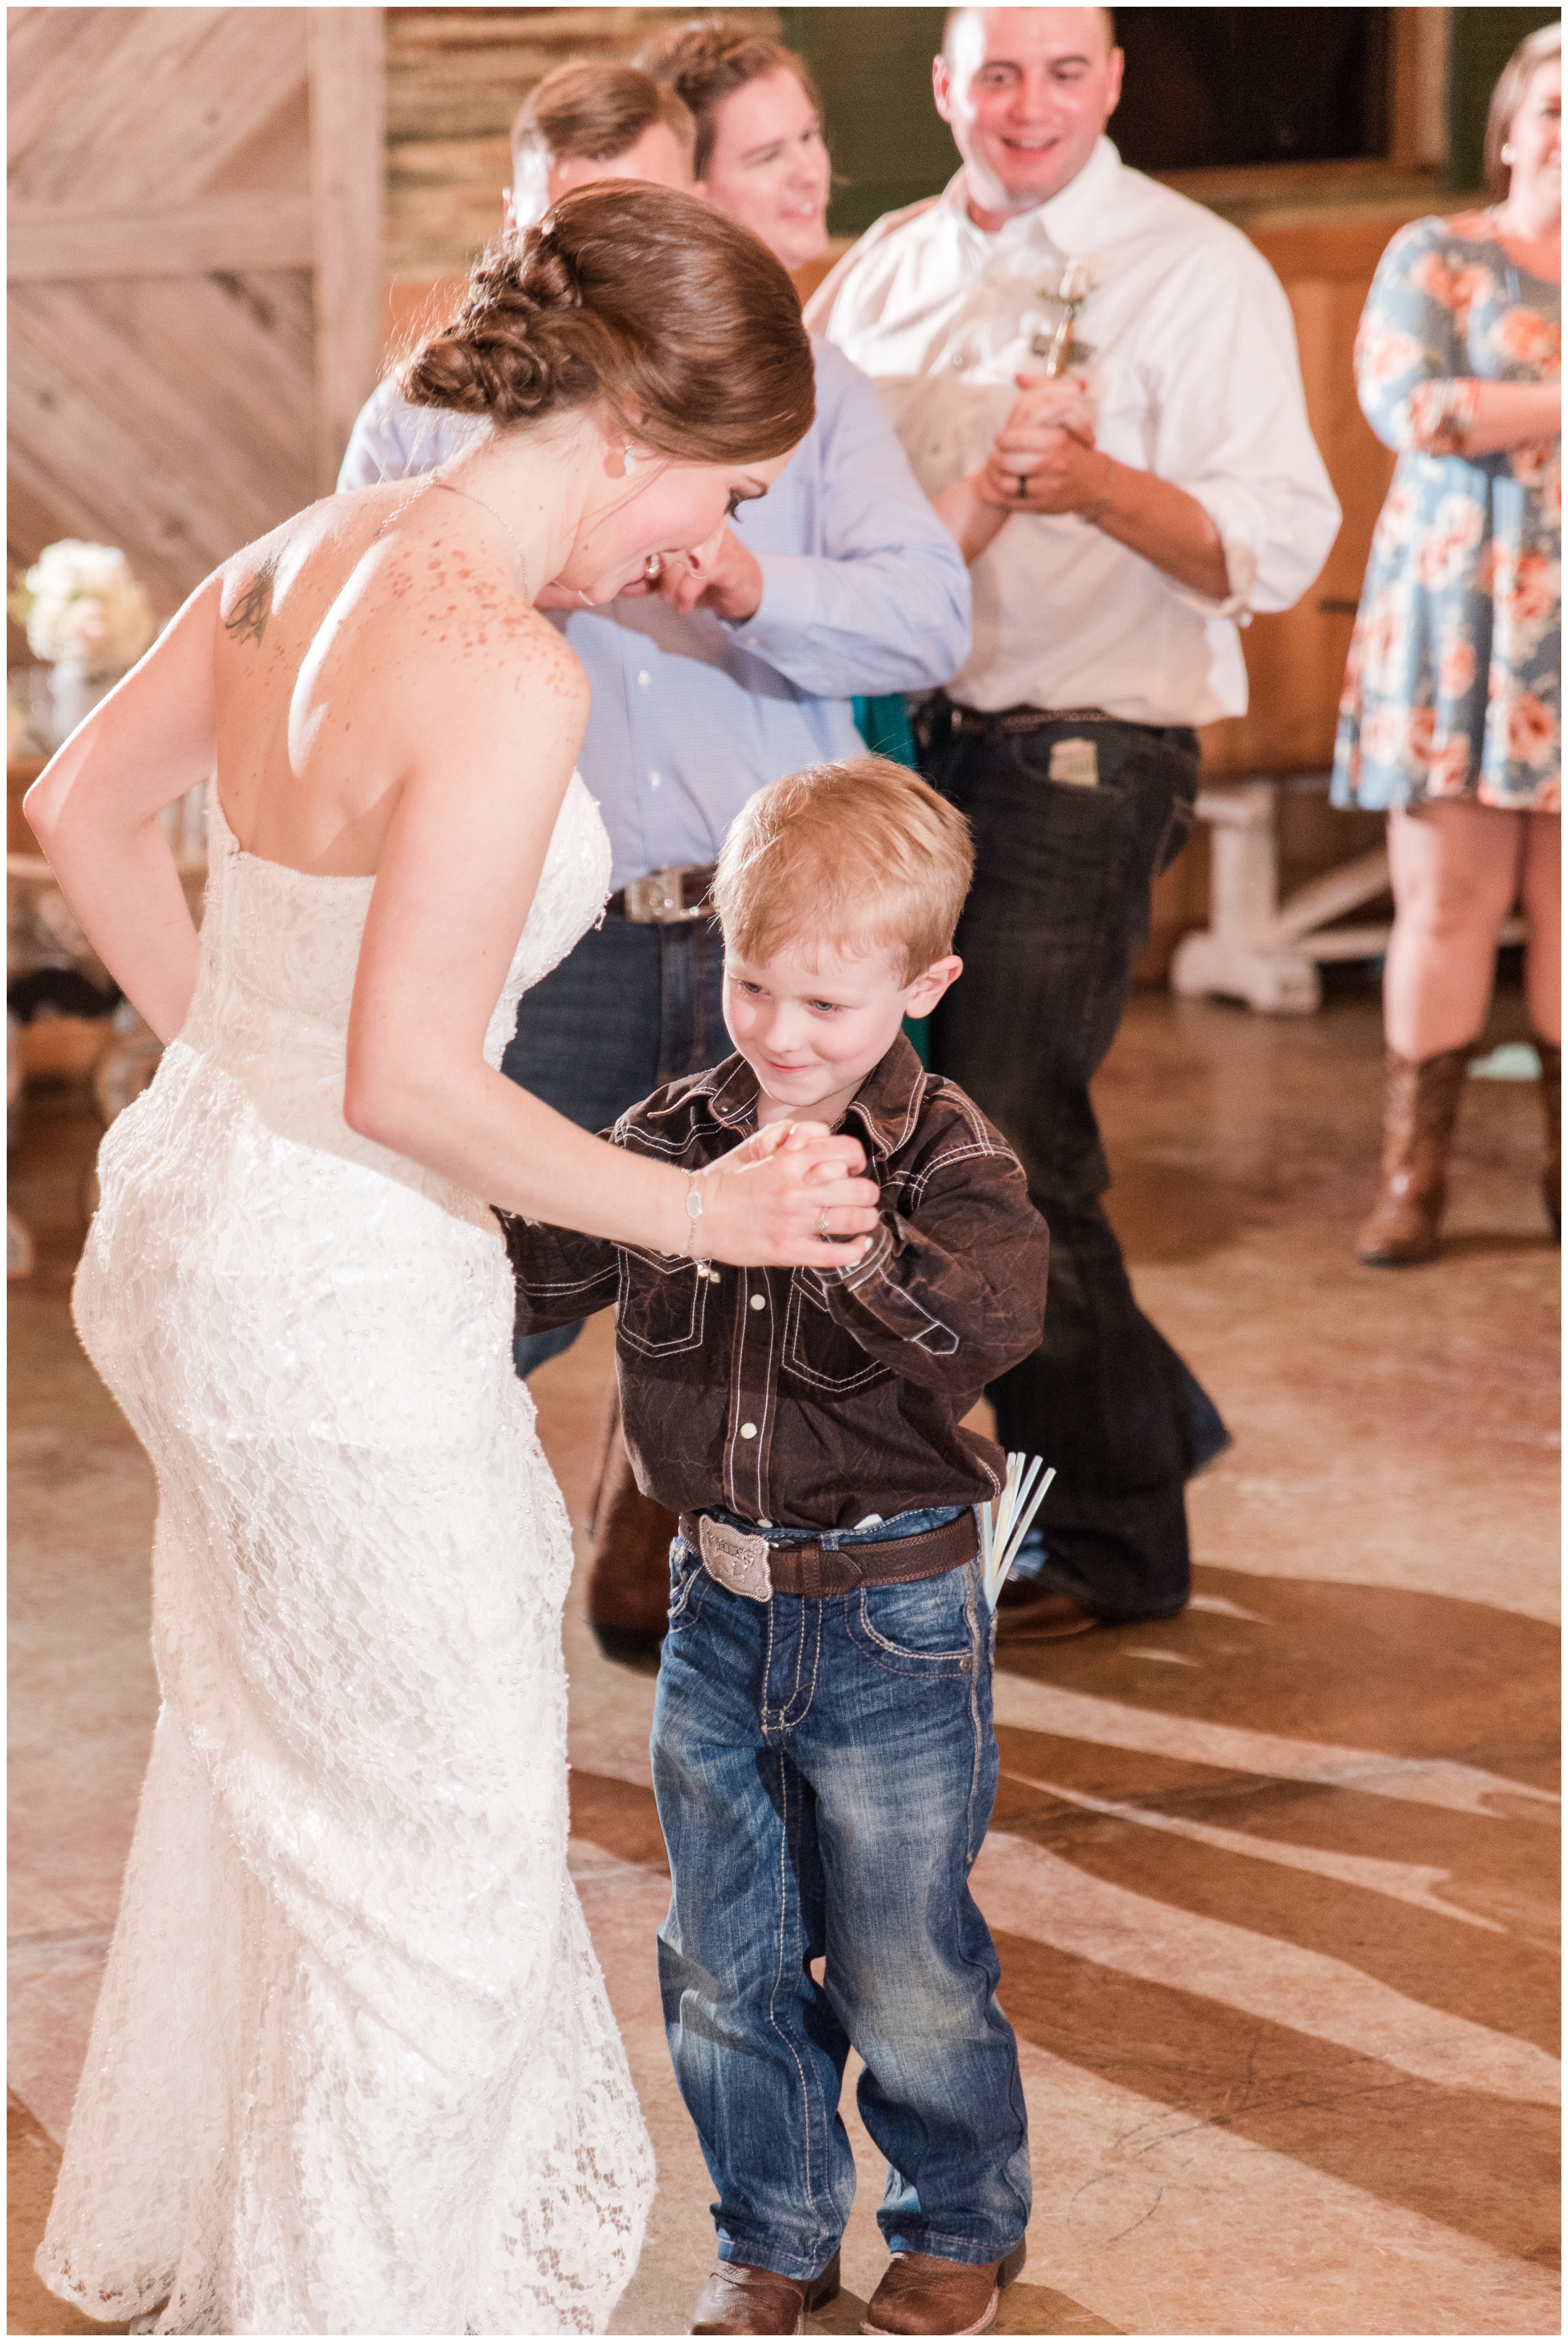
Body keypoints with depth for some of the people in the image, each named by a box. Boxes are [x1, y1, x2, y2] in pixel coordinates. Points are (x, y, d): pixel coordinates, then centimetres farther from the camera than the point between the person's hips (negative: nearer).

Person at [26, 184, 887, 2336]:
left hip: (190, 1201, 10)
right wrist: (708, 1214, -16)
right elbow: (410, 1082, -27)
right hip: (338, 1298, -9)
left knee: (281, 1738, 29)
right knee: (429, 1827, 11)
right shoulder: (506, 671, -26)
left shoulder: (310, 557, 0)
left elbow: (85, 806, 13)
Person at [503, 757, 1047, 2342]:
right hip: (717, 1605, 4)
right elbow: (542, 1275, -8)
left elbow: (1001, 1307, -31)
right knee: (724, 1965, 15)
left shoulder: (944, 1154, -12)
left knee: (906, 1971, 9)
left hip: (893, 1623, -4)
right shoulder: (675, 1133, -1)